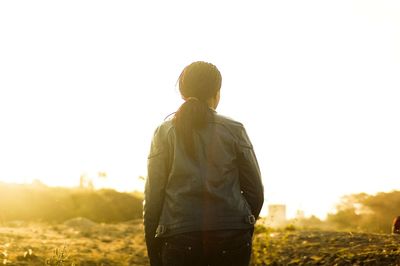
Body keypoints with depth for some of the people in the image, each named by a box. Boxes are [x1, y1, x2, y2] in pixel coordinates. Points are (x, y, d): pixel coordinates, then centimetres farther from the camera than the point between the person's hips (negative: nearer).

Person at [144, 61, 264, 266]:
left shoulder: (165, 132, 4)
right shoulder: (234, 130, 4)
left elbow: (153, 194, 1)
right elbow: (255, 190, 5)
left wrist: (153, 249, 9)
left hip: (180, 238, 0)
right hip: (232, 238, 0)